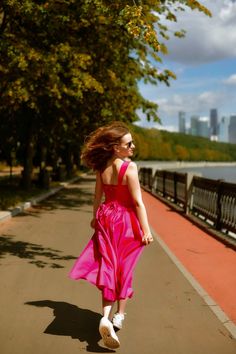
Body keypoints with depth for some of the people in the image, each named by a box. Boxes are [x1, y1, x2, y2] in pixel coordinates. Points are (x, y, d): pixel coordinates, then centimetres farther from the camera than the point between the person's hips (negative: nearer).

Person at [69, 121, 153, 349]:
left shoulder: (102, 167, 0)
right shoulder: (129, 167, -17)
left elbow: (98, 196, 10)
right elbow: (138, 202, -17)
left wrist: (95, 218, 24)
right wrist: (146, 230, -14)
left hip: (106, 218, 4)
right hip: (126, 221, -4)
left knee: (108, 266, 7)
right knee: (124, 268, 12)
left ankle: (105, 317, -7)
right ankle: (120, 315, 24)